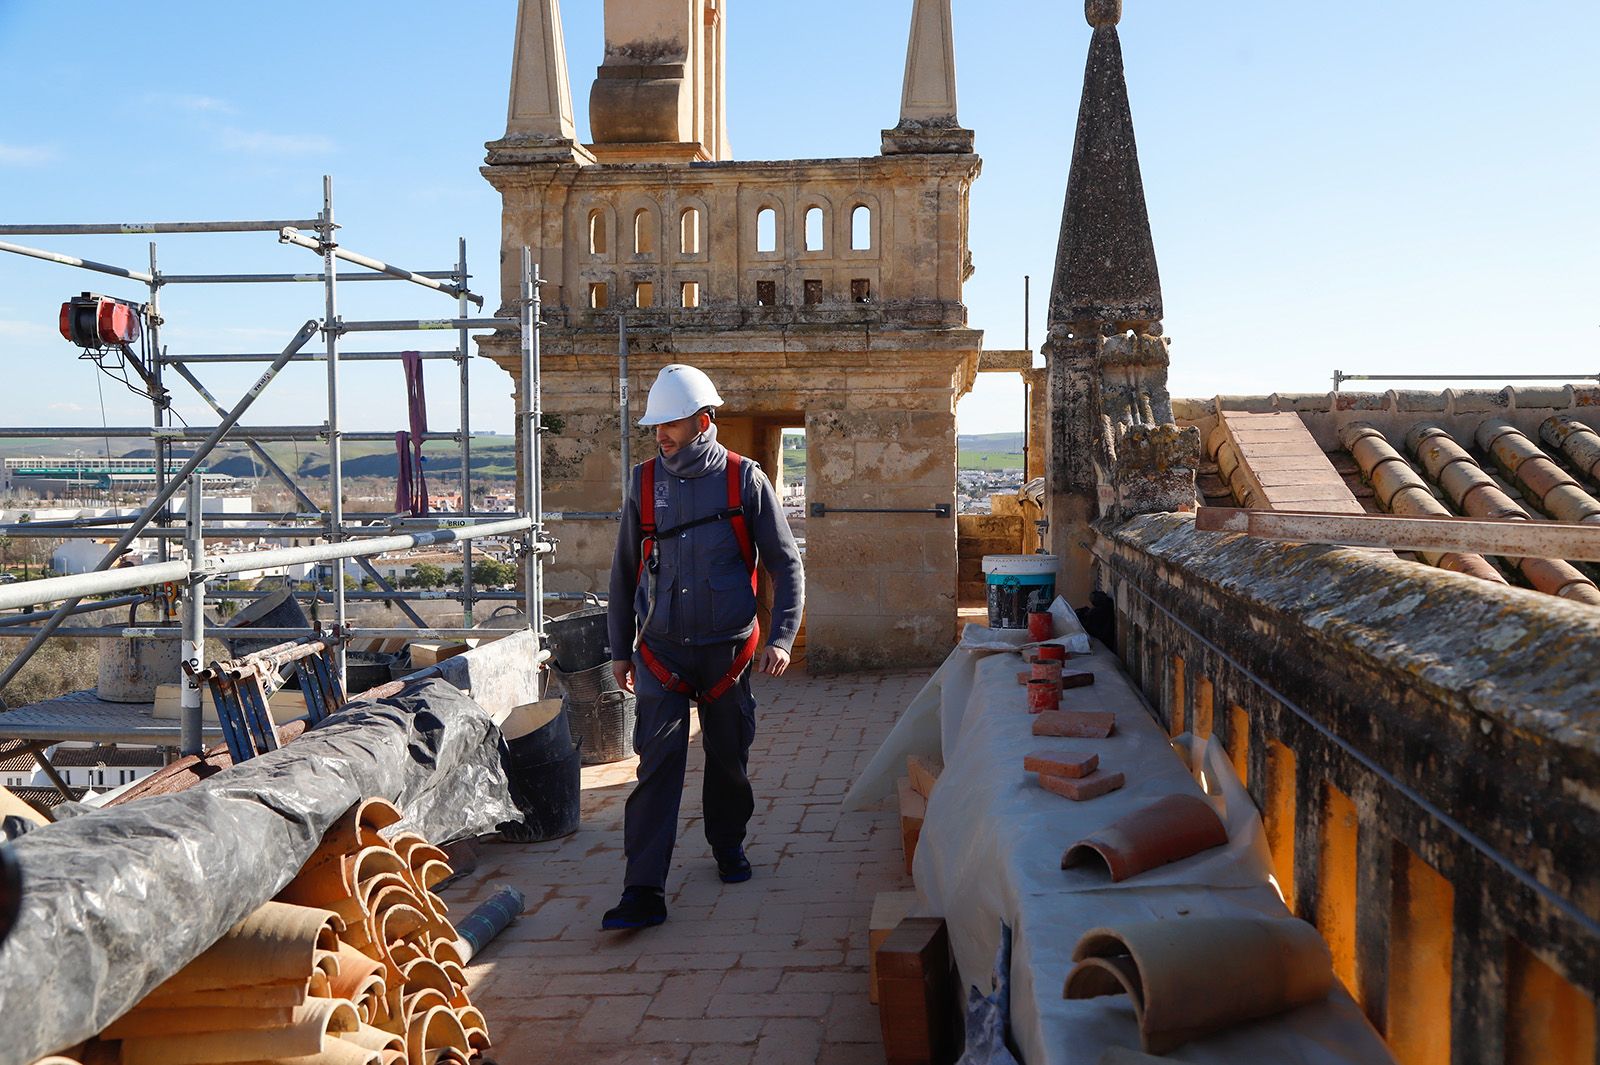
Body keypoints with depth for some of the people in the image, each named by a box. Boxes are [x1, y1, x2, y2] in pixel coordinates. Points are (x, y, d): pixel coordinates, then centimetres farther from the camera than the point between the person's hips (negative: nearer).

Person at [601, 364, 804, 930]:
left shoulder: (745, 480, -5)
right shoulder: (645, 481, 3)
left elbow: (786, 564, -1)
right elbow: (625, 570, 12)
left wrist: (781, 638, -10)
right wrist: (620, 648, 13)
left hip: (727, 649, 0)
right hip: (661, 649, 1)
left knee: (728, 756, 13)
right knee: (657, 764, -8)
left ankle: (728, 843, 39)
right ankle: (643, 890, -8)